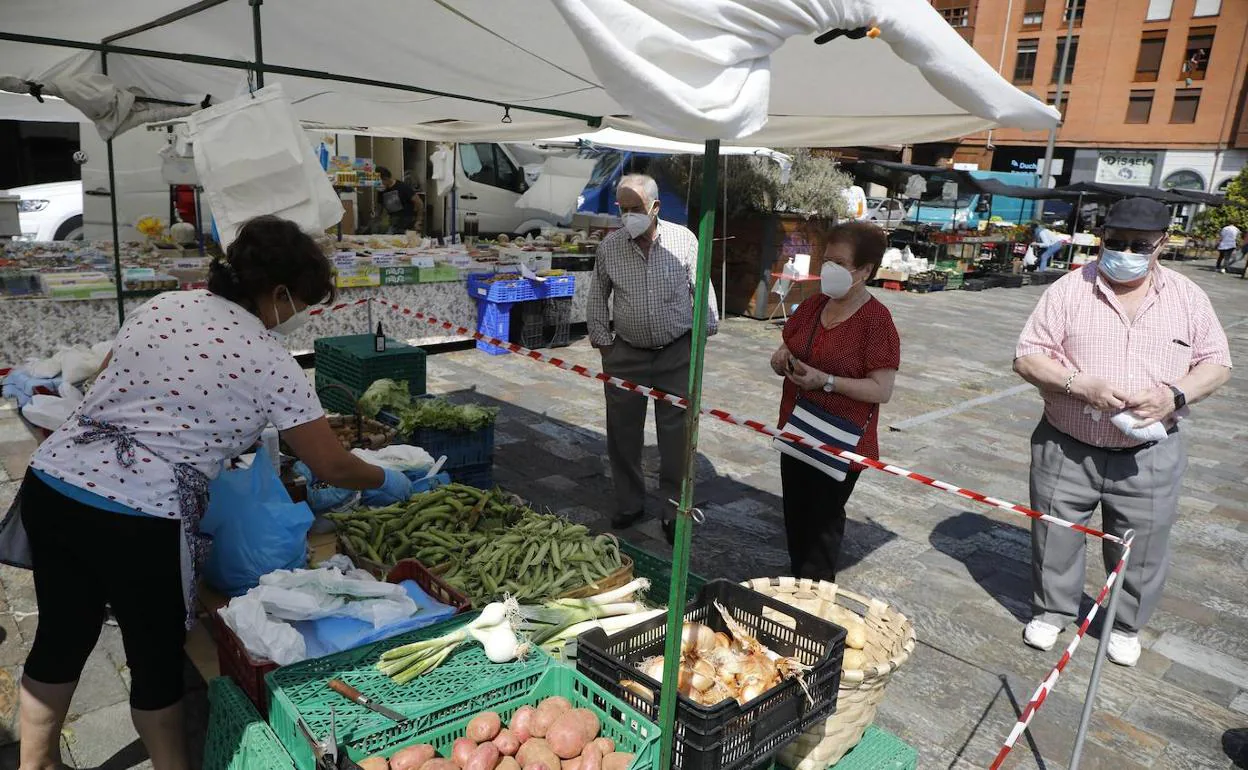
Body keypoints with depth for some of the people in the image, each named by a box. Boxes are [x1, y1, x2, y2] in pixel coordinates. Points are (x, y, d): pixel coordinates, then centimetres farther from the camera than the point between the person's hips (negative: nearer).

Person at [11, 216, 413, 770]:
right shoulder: (270, 363, -6)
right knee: (157, 655, 15)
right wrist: (385, 482, 18)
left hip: (49, 484, 7)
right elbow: (332, 467, 0)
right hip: (138, 521, -6)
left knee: (63, 634, 25)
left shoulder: (162, 305, 10)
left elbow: (106, 386, 19)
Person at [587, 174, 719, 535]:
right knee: (623, 435, 9)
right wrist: (601, 339, 6)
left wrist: (706, 330, 4)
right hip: (626, 355, 2)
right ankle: (629, 504, 28)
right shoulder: (609, 246, -3)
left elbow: (701, 288, 5)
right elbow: (598, 296, 10)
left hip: (677, 354, -1)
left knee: (677, 437, 5)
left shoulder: (683, 239, -6)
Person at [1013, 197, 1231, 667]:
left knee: (1141, 549, 13)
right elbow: (1027, 358, -8)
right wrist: (1081, 385, -24)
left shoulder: (1187, 297, 1)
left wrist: (1176, 394, -15)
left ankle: (1127, 625, 37)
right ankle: (1051, 610, 36)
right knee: (1056, 538, 12)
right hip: (1067, 448, -1)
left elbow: (1216, 363, 5)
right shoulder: (1069, 290, -6)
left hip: (1150, 454, 2)